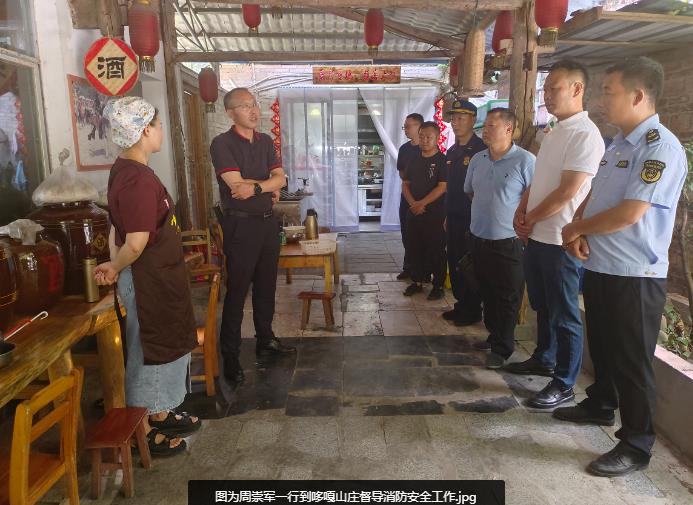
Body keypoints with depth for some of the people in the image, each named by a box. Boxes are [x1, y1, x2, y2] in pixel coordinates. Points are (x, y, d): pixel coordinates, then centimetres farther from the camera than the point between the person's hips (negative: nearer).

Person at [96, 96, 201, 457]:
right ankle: (143, 432, 24)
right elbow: (137, 242, -25)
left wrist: (114, 266, 8)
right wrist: (115, 267, -8)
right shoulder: (138, 178, -24)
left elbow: (118, 226, 12)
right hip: (148, 280, -10)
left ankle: (160, 415, 39)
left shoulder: (126, 170, 8)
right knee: (147, 350, 5)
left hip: (158, 277, 10)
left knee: (162, 345, 21)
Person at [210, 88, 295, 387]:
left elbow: (280, 178, 2)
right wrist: (270, 188, -7)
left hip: (267, 222, 7)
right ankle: (230, 356, 9)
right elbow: (236, 185, -19)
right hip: (240, 224, -6)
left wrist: (256, 187, -17)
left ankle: (265, 341, 30)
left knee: (266, 285, 15)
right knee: (237, 290, -1)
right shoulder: (222, 144, -9)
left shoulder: (265, 141, 11)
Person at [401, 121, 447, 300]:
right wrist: (413, 204, -5)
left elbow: (442, 187, -14)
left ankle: (438, 286, 12)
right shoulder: (414, 160, 11)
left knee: (436, 251, 1)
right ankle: (416, 281, 25)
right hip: (413, 213, 6)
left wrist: (422, 203, -16)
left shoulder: (442, 160, -7)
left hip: (435, 214, -6)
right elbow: (405, 184, 11)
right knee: (414, 248, 12)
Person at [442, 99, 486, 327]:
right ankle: (461, 304, 26)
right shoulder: (451, 151, 13)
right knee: (454, 262, 13)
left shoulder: (481, 150, -12)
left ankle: (473, 310, 14)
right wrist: (447, 215, 16)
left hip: (472, 219, -8)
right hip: (454, 218, 8)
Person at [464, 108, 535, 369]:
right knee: (487, 293, 18)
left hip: (508, 242, -6)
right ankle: (493, 335, 35)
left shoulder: (525, 161, -13)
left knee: (507, 298, 5)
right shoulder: (477, 160, 7)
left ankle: (502, 348, 18)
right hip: (479, 238, 6)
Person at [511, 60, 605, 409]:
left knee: (564, 314, 2)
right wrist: (521, 212, 2)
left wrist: (531, 219, -9)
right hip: (537, 236, 9)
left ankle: (563, 384, 14)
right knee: (542, 305, 21)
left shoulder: (585, 134, -15)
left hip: (561, 239, -9)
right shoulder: (554, 133, 14)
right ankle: (544, 359, 39)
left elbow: (567, 192, -20)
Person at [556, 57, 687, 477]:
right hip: (600, 267, 9)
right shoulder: (617, 145, 12)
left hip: (635, 275, -9)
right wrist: (577, 231, -6)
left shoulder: (662, 148, -17)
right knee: (602, 345, 22)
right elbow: (591, 197, 15)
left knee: (632, 360, 1)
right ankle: (600, 406, 42)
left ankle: (636, 446, 15)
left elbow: (629, 214, -25)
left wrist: (575, 229, -10)